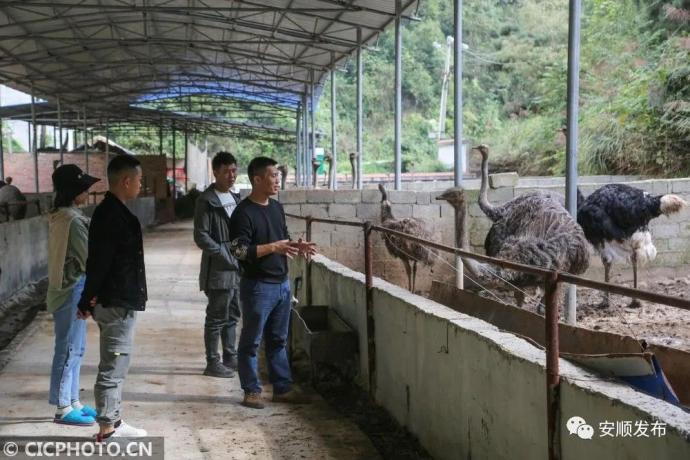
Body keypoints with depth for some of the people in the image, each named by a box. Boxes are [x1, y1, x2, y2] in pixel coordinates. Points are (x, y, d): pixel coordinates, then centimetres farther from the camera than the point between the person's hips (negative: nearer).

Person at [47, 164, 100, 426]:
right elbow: (89, 258, -18)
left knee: (74, 348, 15)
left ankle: (72, 402, 23)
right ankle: (63, 408, 5)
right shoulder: (72, 219, -20)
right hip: (72, 289, -10)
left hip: (67, 287, 10)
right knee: (69, 348, -2)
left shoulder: (59, 216, 10)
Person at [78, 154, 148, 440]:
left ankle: (112, 422, 26)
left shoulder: (108, 211, 12)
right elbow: (99, 262, -21)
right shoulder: (114, 216, -20)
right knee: (113, 368, -3)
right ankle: (107, 430, 4)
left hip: (114, 301, 10)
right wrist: (90, 299, -13)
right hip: (117, 303, -10)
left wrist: (90, 298, 18)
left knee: (115, 366, 17)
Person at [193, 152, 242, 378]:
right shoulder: (206, 201, -10)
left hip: (237, 269, 8)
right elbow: (201, 237, -14)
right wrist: (227, 257, -17)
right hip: (218, 271, -8)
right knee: (217, 318, -1)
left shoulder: (235, 198, 14)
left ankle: (230, 357, 26)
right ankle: (213, 363, 7)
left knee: (232, 316, 15)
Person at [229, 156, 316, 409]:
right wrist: (273, 247, -24)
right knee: (251, 341, 4)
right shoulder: (244, 212, -14)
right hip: (258, 286, -7)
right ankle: (251, 391, 13)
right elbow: (239, 250, -19)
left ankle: (283, 388, 22)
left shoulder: (277, 207, 11)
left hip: (282, 284, 8)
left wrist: (296, 247, 0)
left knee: (278, 340, 14)